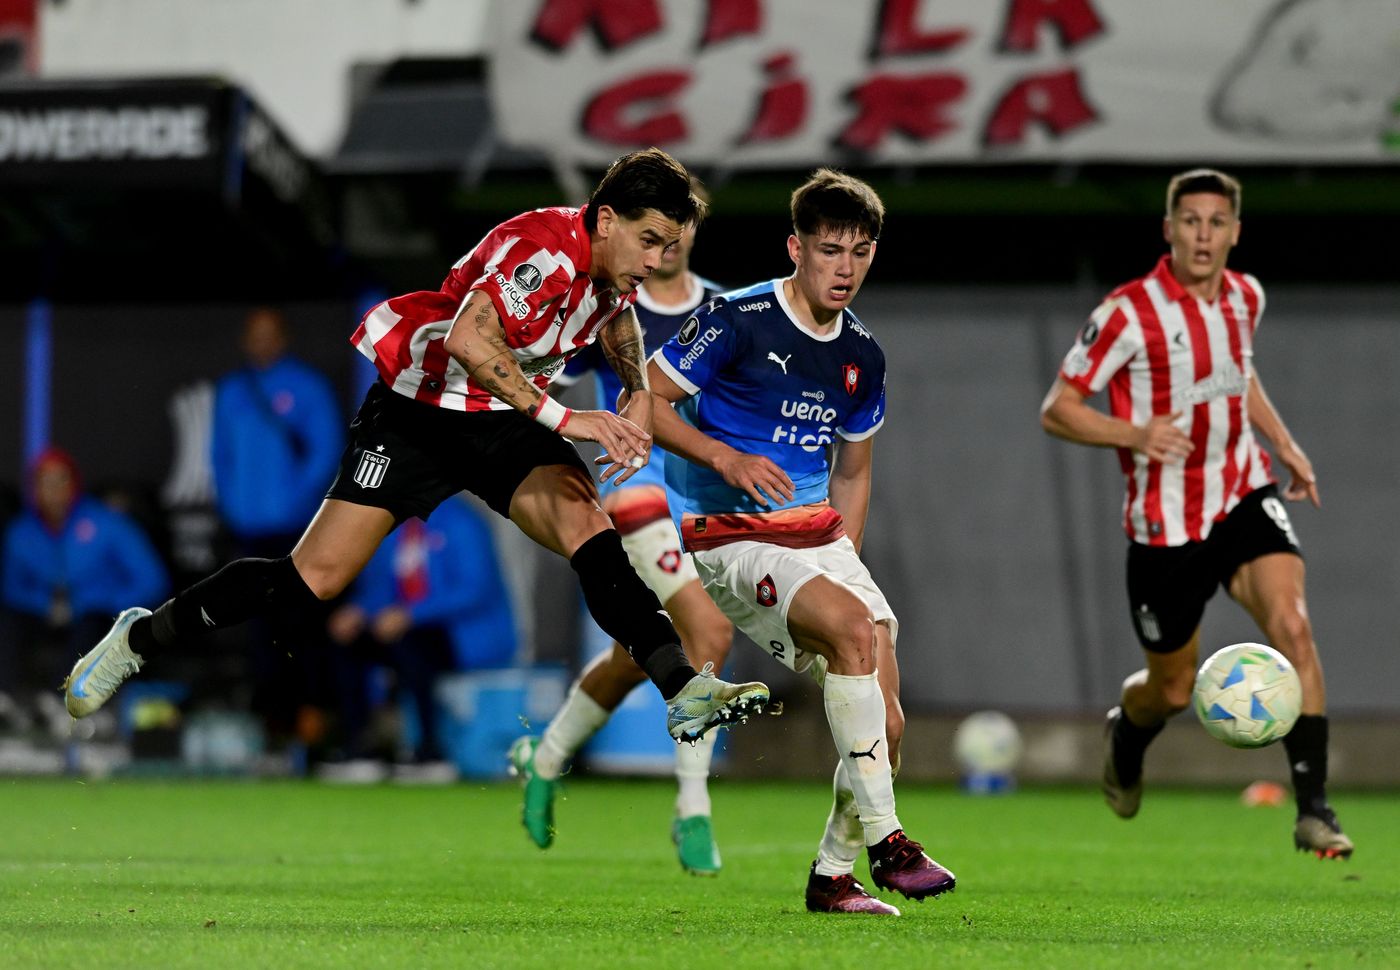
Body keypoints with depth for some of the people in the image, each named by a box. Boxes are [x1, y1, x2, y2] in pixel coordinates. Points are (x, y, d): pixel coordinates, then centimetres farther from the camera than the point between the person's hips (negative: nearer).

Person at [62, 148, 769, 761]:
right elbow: (467, 340, -45)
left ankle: (684, 690, -30)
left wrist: (638, 396, 9)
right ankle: (140, 638, 10)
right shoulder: (546, 249, -28)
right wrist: (564, 419, -45)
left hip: (506, 419, 6)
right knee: (314, 581, -8)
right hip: (418, 410, -6)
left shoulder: (615, 266, -2)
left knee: (588, 530, -21)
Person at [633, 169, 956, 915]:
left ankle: (833, 874, 12)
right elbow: (645, 400, -8)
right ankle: (883, 840, -28)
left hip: (819, 537, 7)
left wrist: (846, 557, 12)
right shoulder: (737, 320, -10)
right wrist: (727, 459, -20)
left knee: (884, 718, -6)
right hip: (730, 539, -7)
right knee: (852, 626, -31)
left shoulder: (862, 355, 10)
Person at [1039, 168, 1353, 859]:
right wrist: (1134, 434, -27)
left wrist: (1285, 445, 15)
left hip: (1244, 497, 3)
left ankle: (1313, 807, -22)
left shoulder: (1245, 297, 3)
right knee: (1172, 689, 9)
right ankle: (1125, 731, 48)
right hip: (1165, 525, -3)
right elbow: (1056, 411, -12)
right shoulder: (1129, 312, -15)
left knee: (1292, 625, -23)